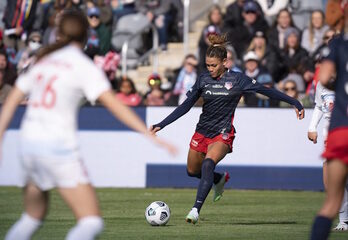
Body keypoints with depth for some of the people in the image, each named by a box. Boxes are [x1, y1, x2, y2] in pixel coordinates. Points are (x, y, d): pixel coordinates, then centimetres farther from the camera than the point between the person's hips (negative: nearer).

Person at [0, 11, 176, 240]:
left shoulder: (43, 61, 14)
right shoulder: (84, 66, -4)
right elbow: (114, 105, -13)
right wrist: (151, 135, -15)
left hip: (29, 144, 7)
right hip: (58, 146, -7)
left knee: (33, 217, 23)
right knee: (92, 221, -7)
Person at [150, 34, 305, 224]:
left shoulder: (237, 79, -7)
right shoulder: (203, 79, 2)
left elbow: (266, 91, -4)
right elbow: (185, 106, 6)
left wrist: (294, 102, -6)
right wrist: (161, 125, 1)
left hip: (223, 134, -5)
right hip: (202, 131, 5)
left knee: (208, 163, -30)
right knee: (192, 171, 15)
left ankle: (196, 209, -34)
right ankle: (220, 179, 47)